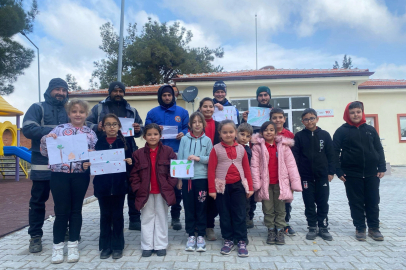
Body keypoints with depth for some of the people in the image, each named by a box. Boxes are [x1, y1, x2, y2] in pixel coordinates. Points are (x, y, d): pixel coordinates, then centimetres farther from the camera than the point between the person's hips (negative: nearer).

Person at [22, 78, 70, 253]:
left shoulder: (68, 111, 13)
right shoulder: (37, 108, 1)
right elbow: (28, 129, -13)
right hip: (42, 163, -3)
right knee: (38, 200, 6)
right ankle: (35, 236, 17)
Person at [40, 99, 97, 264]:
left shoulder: (90, 134, 5)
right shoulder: (59, 129, 1)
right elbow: (45, 153, 2)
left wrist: (89, 162, -14)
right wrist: (46, 139, -16)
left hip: (81, 176, 1)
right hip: (59, 175, -1)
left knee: (76, 210, 10)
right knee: (61, 211, 3)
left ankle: (73, 246, 23)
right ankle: (58, 247, 20)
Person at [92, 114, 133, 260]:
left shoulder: (124, 142, 1)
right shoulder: (99, 143, 3)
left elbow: (130, 160, 1)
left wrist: (130, 162, -19)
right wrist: (87, 165, -14)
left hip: (119, 185, -1)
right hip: (102, 185, 1)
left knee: (117, 216, 8)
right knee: (105, 216, 11)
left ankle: (117, 246, 21)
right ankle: (105, 246, 24)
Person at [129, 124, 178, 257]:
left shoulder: (168, 151, -3)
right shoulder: (138, 153, -1)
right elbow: (134, 174, 0)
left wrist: (170, 185, -9)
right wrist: (138, 188, -8)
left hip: (163, 191, -1)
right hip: (145, 192, 1)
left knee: (161, 217, 11)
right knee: (147, 218, 12)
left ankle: (161, 245, 24)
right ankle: (147, 246, 25)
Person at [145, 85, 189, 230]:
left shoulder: (182, 112, 10)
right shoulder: (152, 113, 10)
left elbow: (188, 128, 9)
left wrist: (183, 133, -12)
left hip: (177, 153, 0)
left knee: (177, 185, 2)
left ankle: (175, 216, 15)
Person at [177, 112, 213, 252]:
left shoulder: (207, 140, 3)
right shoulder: (184, 139, 5)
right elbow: (179, 159, 3)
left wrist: (199, 158, -13)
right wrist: (179, 178, -1)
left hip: (202, 178, -1)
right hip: (186, 178, 1)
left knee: (201, 207, 6)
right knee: (189, 207, 8)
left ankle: (201, 236, 19)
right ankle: (191, 235, 21)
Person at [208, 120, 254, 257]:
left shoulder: (241, 148, 6)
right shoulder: (216, 149, -1)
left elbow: (247, 169, 7)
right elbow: (211, 170, -3)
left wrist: (250, 187, 5)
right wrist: (211, 189, -7)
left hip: (238, 185, 1)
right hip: (222, 186, -1)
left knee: (240, 214, 5)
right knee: (225, 215, 9)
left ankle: (242, 241, 16)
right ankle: (228, 240, 23)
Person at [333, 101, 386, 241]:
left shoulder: (370, 129, 7)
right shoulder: (342, 131, -3)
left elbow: (379, 149, 10)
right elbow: (335, 152, -5)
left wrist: (382, 167, 2)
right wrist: (338, 171, -11)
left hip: (371, 173, 3)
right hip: (351, 174, -3)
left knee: (373, 201, 9)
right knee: (356, 202, 6)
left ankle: (374, 228, 23)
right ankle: (360, 228, 18)